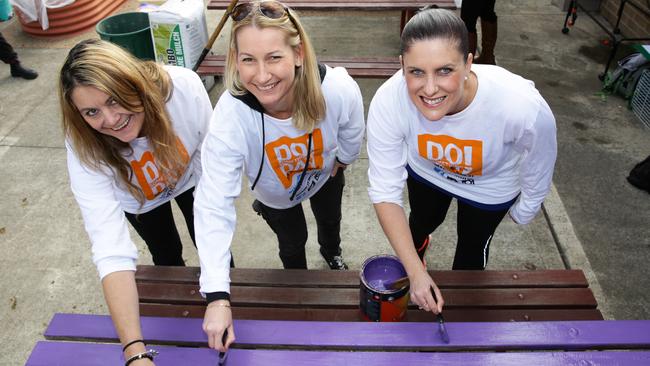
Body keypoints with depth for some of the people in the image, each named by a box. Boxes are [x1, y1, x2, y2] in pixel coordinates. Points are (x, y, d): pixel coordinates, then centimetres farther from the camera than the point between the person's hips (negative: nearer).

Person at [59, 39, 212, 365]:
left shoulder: (184, 87, -41)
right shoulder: (86, 151, -39)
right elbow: (112, 252, -46)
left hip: (189, 179, 0)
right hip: (139, 199, 0)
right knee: (166, 254, 19)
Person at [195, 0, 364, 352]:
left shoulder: (340, 90, -43)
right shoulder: (230, 116, -45)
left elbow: (351, 137, -17)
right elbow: (213, 206, -44)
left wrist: (341, 161, 3)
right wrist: (217, 296, -48)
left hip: (325, 174, 2)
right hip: (274, 193, -1)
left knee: (330, 220, 31)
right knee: (292, 242, 22)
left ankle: (331, 253, 70)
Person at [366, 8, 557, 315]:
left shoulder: (523, 107, -43)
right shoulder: (388, 102, -40)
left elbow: (538, 167, -19)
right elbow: (385, 191, -29)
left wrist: (525, 209, -1)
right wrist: (416, 272, -31)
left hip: (490, 186, -1)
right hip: (425, 171, 1)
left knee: (473, 245, 21)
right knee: (423, 222, 30)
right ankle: (414, 257, 68)